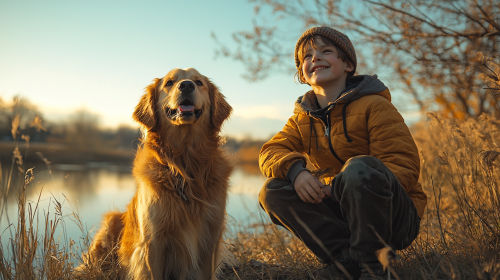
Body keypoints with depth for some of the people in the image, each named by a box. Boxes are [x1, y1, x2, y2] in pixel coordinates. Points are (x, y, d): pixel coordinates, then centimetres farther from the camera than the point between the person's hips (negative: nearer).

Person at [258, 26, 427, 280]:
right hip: (341, 213, 5)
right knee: (272, 192, -13)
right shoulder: (302, 118, 9)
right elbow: (271, 151, -4)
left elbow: (405, 166, -15)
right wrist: (295, 170, -28)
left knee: (360, 167, -36)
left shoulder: (374, 105, -9)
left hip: (394, 216, -4)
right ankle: (345, 256, -14)